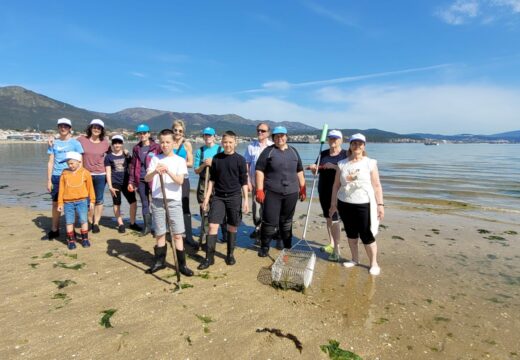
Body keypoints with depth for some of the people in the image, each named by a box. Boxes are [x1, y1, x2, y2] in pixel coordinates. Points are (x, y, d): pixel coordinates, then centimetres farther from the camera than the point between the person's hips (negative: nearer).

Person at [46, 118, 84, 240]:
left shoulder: (75, 143, 2)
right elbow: (50, 162, 9)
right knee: (55, 203, 6)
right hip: (56, 177, 2)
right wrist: (49, 180, 5)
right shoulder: (54, 143, 9)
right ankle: (54, 230, 18)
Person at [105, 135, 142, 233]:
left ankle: (132, 223, 14)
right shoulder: (109, 157, 3)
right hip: (115, 183, -2)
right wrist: (110, 186, -7)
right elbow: (108, 172, 0)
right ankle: (121, 224, 16)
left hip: (126, 182, 2)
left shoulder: (126, 155, 10)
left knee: (133, 202, 0)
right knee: (117, 204, 5)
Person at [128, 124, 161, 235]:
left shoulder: (156, 147, -2)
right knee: (144, 203, 9)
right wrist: (131, 181, 9)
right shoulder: (136, 148, 11)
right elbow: (133, 165, 13)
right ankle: (147, 226, 19)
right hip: (141, 180, 4)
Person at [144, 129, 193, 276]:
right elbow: (147, 178, -5)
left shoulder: (180, 160, 0)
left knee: (177, 235, -1)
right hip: (157, 200, 2)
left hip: (174, 201, -2)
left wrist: (168, 171, -27)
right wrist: (155, 172, -25)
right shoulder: (155, 159, 6)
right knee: (160, 233, 11)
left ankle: (182, 264, 8)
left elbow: (180, 181, -12)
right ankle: (160, 261, 26)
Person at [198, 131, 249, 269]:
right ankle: (209, 257, 4)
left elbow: (244, 181, 0)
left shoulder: (240, 159, -2)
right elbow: (212, 179, 8)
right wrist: (207, 196, 4)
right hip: (218, 196, 1)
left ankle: (230, 254, 24)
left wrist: (246, 199, -4)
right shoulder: (216, 158, 4)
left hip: (234, 197, -1)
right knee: (212, 226, -5)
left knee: (232, 227, 8)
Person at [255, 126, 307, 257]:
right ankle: (264, 246, 17)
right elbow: (259, 170, -5)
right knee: (270, 221, -2)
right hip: (272, 192, -3)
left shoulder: (293, 151, 12)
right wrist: (259, 190, -13)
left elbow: (299, 171, 17)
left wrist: (303, 188, 13)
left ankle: (288, 246, 28)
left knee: (287, 221, 14)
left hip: (291, 193, 4)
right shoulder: (268, 151, -1)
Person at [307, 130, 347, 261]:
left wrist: (334, 166, -25)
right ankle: (331, 244, 27)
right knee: (328, 217, 14)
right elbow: (317, 171, 12)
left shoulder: (346, 154, -5)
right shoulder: (323, 154, 11)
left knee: (334, 218, -10)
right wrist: (313, 168, -10)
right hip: (323, 190, 6)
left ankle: (336, 249, -5)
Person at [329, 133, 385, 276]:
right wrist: (333, 203, 7)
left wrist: (380, 204, -7)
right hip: (344, 204, 3)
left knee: (367, 235, 0)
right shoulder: (342, 164, 5)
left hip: (364, 205, -3)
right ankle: (354, 259, 31)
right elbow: (336, 185, 8)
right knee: (351, 233, 14)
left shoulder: (370, 163, -2)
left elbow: (376, 185, -2)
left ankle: (374, 263, 17)